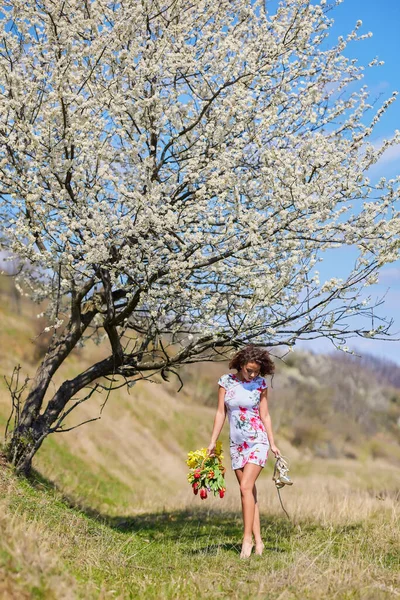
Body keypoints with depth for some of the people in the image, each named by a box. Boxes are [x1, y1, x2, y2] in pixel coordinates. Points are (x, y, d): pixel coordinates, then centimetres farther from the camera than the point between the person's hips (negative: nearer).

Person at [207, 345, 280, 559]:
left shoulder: (261, 384, -2)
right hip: (236, 443, 3)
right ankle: (258, 541, 7)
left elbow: (265, 415, 3)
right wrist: (212, 442, 1)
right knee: (248, 491, 3)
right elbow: (220, 413, 4)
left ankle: (247, 538, -13)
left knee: (246, 487, -15)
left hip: (257, 441, -3)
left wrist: (272, 444, -1)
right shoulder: (226, 381, 1)